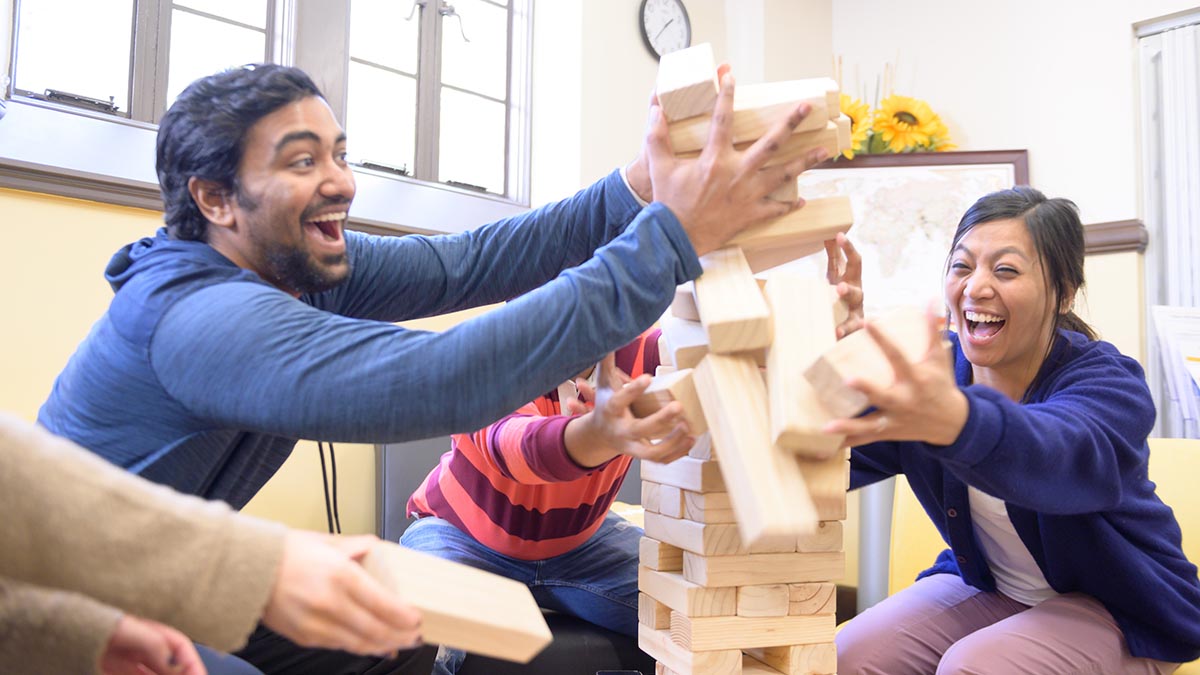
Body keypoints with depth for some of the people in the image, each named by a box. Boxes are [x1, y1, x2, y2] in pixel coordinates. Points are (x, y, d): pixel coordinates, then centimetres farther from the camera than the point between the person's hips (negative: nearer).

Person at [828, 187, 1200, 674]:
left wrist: (957, 420, -73)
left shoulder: (1110, 384, -24)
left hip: (1117, 609, -3)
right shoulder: (935, 369, -11)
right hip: (985, 586, 4)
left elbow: (1065, 454, -50)